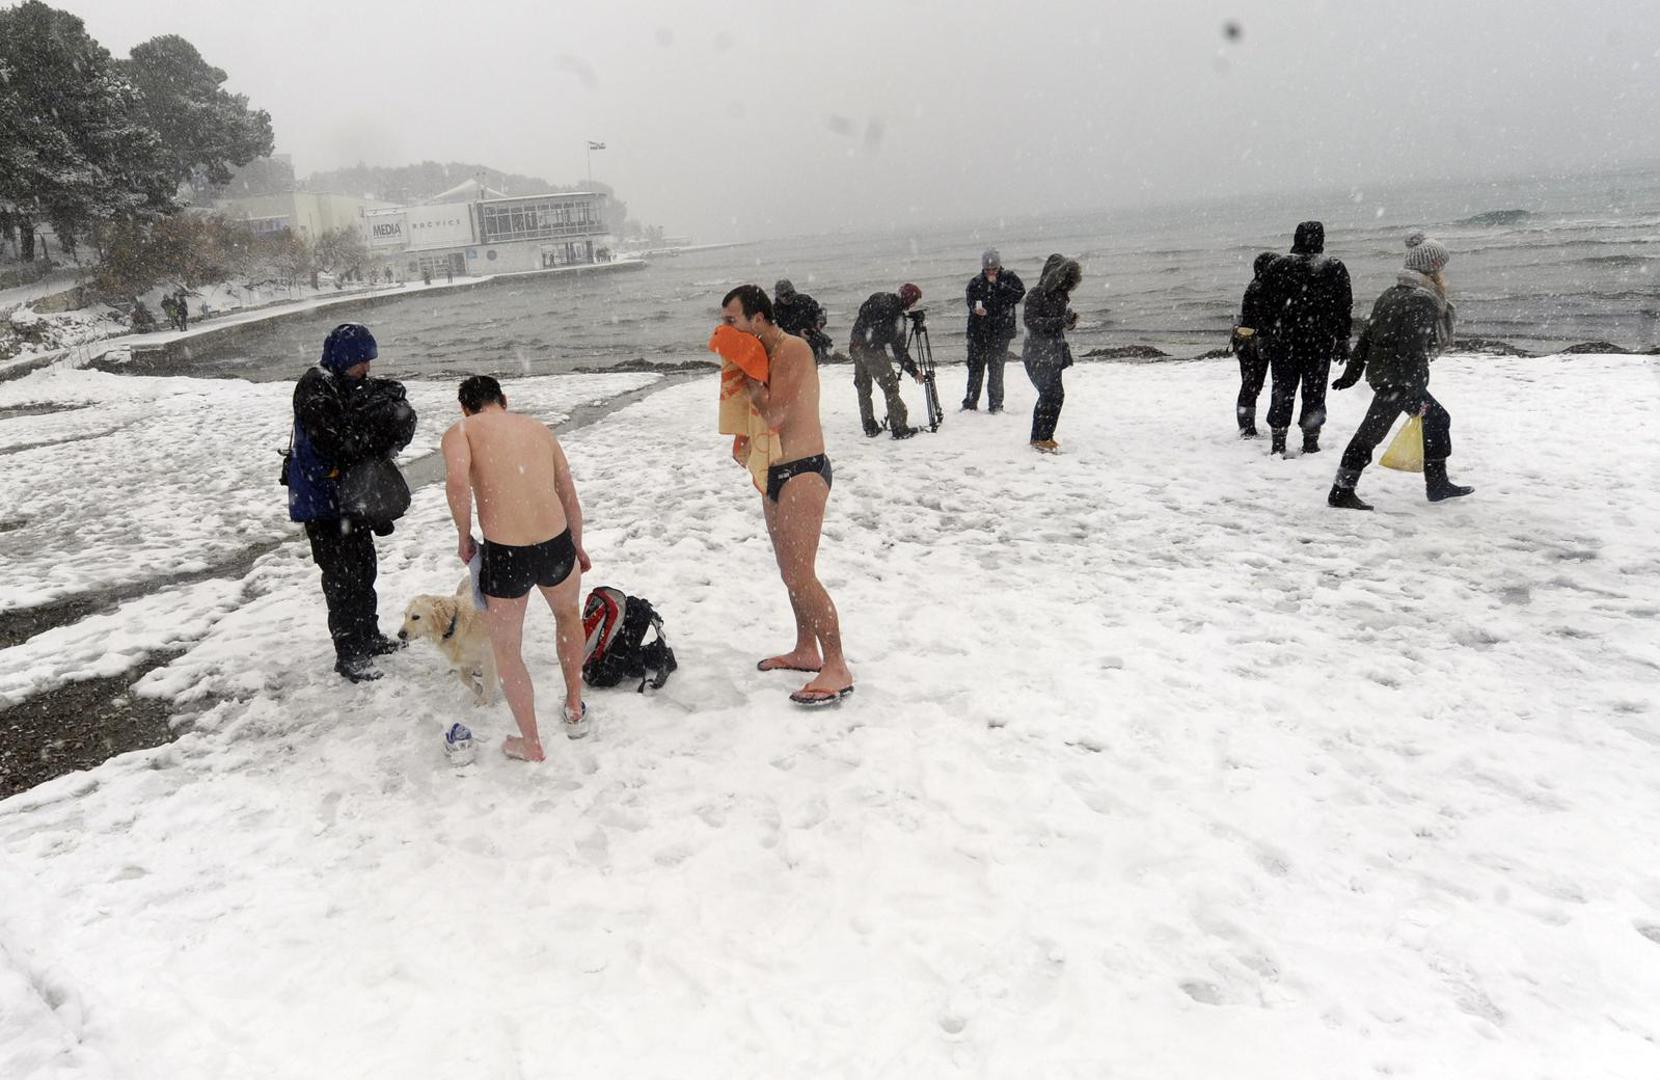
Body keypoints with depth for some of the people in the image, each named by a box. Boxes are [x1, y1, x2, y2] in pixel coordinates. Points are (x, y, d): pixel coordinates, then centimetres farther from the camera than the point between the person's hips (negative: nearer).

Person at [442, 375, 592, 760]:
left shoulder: (460, 430, 5)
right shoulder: (539, 428, 17)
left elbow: (457, 482, -16)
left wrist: (463, 536, -1)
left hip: (503, 555, -4)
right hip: (556, 545, 4)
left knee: (506, 651, 20)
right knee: (568, 615, 35)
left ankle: (531, 744, 31)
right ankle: (575, 710, 45)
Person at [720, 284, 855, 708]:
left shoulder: (793, 350, -15)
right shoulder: (760, 357, 12)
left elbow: (774, 414, -23)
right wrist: (743, 445, 6)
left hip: (802, 473, -10)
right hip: (774, 474, 10)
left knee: (802, 575, -11)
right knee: (790, 572, 17)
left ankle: (837, 669, -6)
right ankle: (806, 651, 30)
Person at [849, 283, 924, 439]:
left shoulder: (877, 298, 7)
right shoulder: (897, 316, -12)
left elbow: (861, 312, 17)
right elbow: (899, 349, -9)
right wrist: (913, 370, -2)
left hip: (855, 346, 8)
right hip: (873, 350, -8)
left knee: (863, 388, 15)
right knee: (890, 387, -2)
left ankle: (869, 427, 20)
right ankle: (900, 429, -3)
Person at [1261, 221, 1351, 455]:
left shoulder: (1277, 266, -2)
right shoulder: (1335, 269, 0)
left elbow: (1267, 306, 0)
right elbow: (1345, 308, 3)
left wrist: (1263, 338, 6)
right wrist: (1342, 341, 9)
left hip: (1283, 341, 0)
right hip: (1320, 341, 0)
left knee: (1282, 390, 6)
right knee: (1315, 391, 8)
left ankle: (1278, 443, 5)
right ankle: (1310, 442, 10)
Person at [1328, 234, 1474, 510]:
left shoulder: (1392, 294, 12)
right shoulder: (1421, 302, -15)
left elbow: (1367, 336, 14)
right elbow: (1413, 352, -21)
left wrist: (1352, 372, 18)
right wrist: (1417, 396, -19)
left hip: (1380, 372, 10)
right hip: (1399, 380, -10)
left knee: (1438, 419, 19)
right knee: (1371, 432, -6)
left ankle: (1437, 484, 27)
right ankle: (1341, 492, -3)